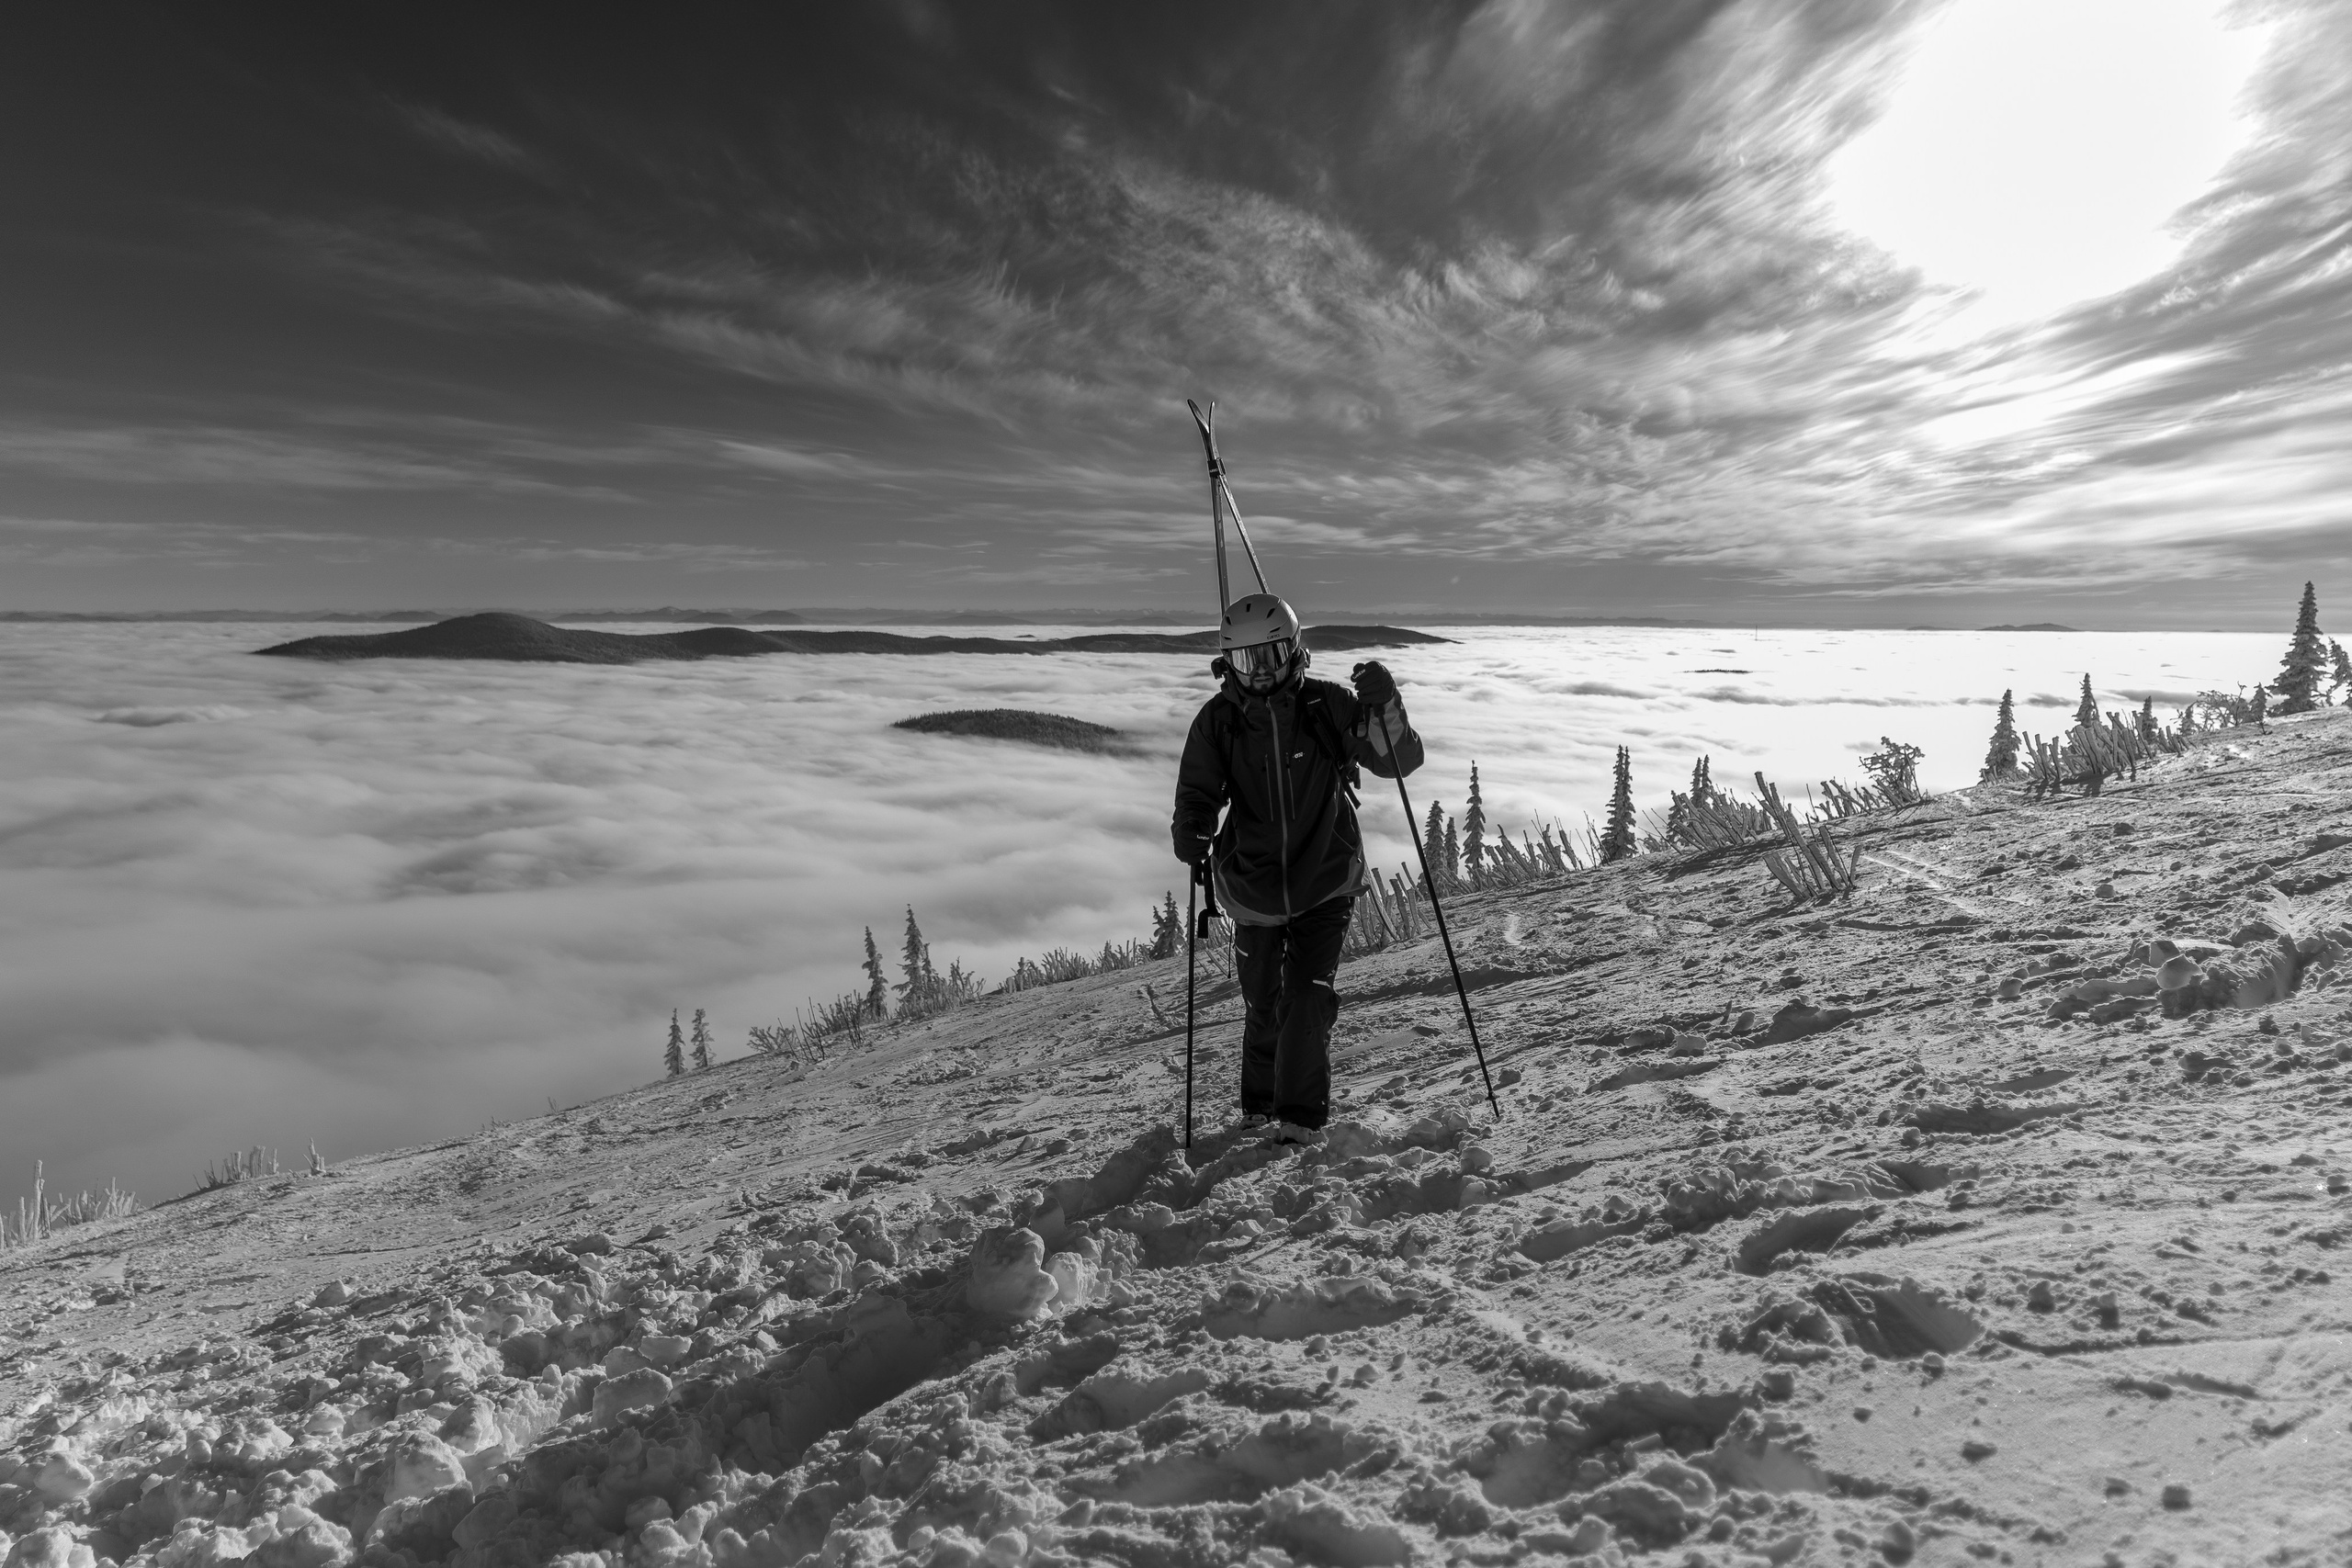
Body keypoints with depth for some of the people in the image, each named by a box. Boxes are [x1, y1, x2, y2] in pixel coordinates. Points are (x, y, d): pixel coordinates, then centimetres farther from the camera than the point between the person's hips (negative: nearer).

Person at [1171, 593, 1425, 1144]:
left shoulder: (1328, 705, -8)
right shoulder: (1218, 720, -5)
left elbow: (1399, 762, -9)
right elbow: (1198, 794, -1)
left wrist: (1384, 711, -27)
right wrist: (1192, 837, -22)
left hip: (1325, 882, -1)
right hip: (1253, 886, 2)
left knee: (1309, 995, -11)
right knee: (1261, 1004, 13)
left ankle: (1301, 1114, 3)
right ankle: (1259, 1102, 35)